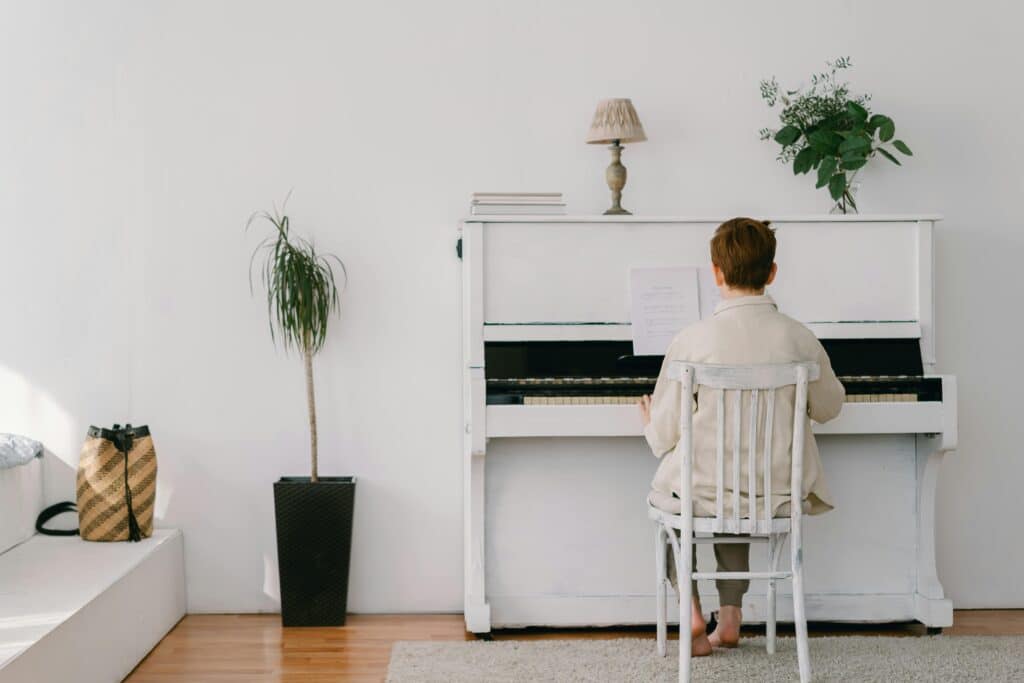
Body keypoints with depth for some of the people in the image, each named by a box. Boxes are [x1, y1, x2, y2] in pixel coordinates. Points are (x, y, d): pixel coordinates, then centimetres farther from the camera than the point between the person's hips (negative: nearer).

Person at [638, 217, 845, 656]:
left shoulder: (691, 341, -17)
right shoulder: (800, 339, -8)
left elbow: (664, 434, -10)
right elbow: (828, 408, 10)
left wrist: (650, 422, 14)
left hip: (704, 494, -3)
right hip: (778, 493, 3)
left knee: (666, 493, 31)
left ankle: (691, 612, 18)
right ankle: (730, 618, 29)